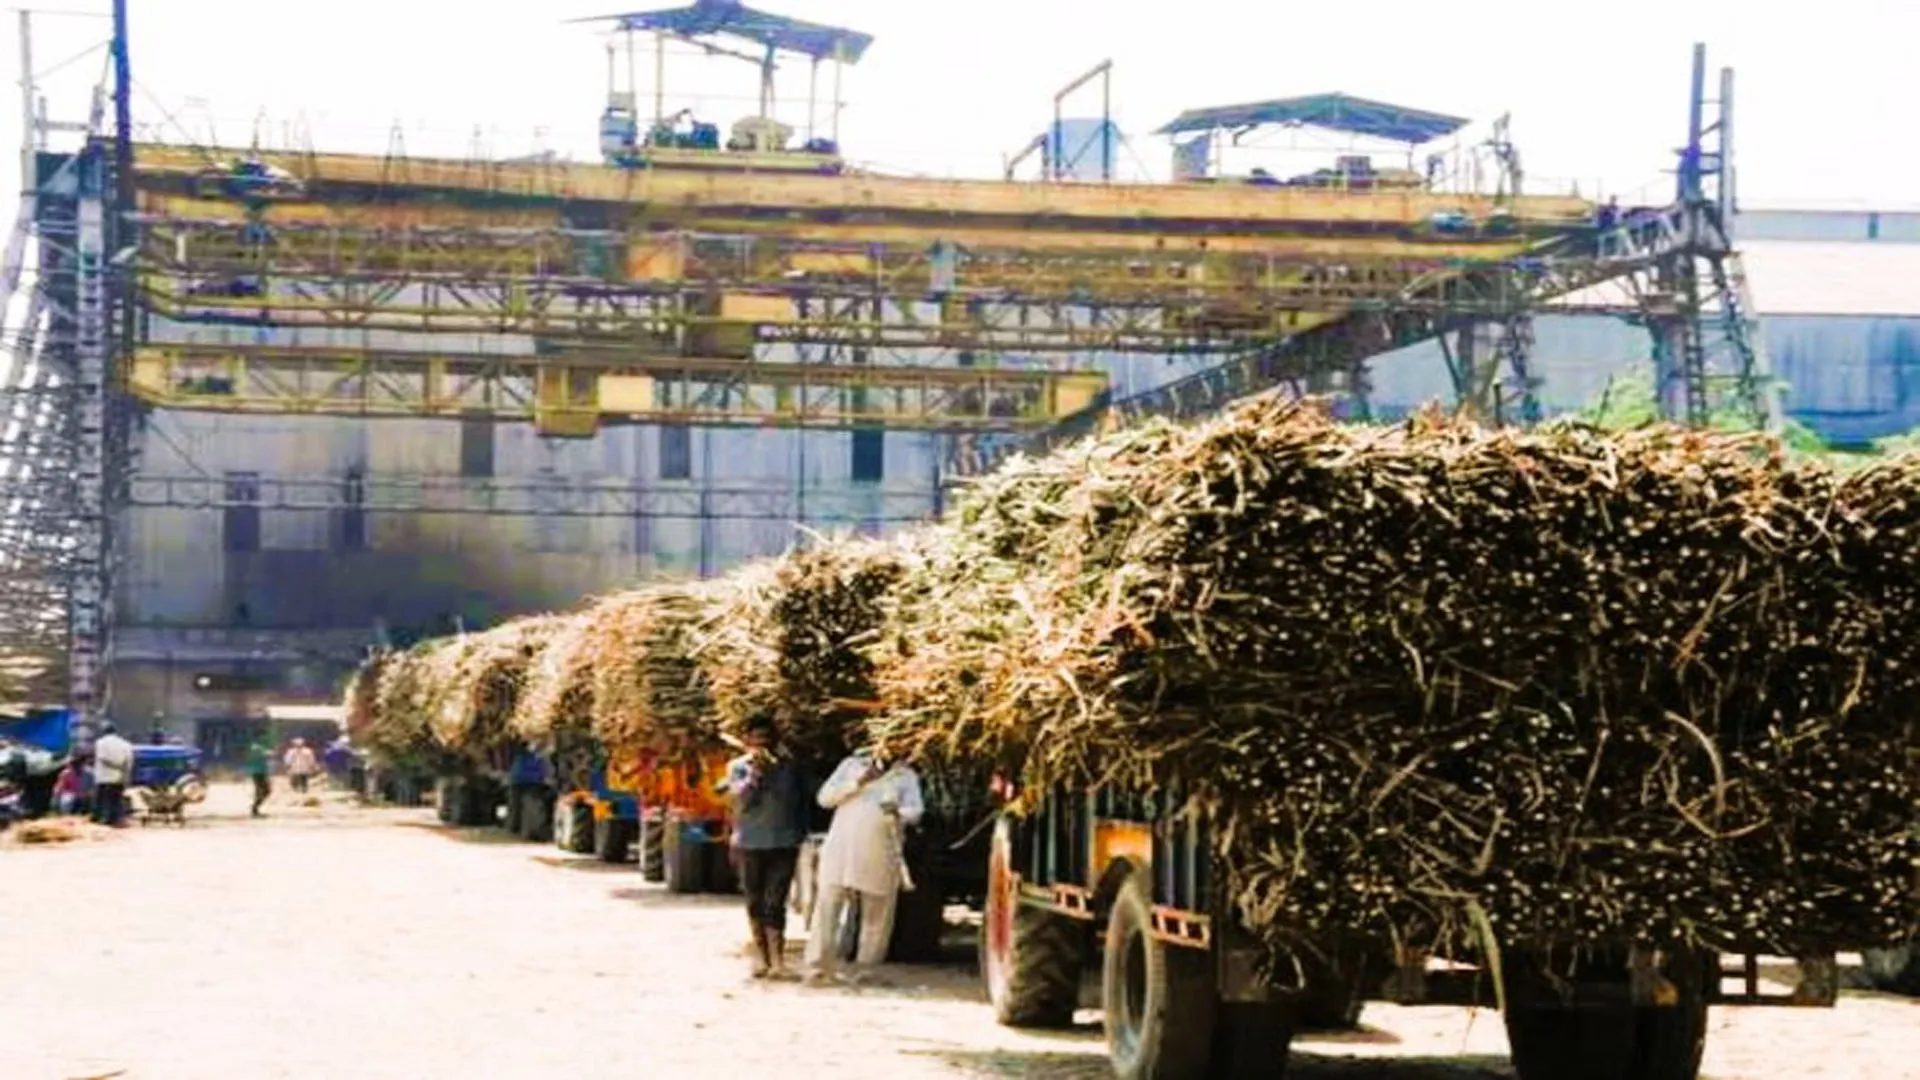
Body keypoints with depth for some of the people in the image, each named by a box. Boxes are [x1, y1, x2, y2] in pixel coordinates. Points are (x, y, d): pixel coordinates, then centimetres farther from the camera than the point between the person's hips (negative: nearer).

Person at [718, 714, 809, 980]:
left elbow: (801, 801, 11)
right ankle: (760, 954, 22)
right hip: (750, 843, 1)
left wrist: (800, 833, 6)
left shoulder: (788, 766, 3)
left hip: (783, 843, -1)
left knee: (775, 903, -8)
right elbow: (741, 798, -13)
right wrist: (755, 773, -22)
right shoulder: (738, 766, 1)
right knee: (755, 901, 9)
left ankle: (776, 960, -12)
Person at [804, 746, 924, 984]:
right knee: (827, 906, -6)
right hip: (841, 848, 0)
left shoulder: (906, 776, 9)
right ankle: (817, 967, -6)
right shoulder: (852, 764, 10)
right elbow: (825, 797, 3)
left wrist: (898, 812, -26)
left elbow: (915, 811, -4)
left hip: (880, 855, 0)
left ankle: (867, 969, 12)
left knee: (877, 916, 3)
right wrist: (858, 783, -9)